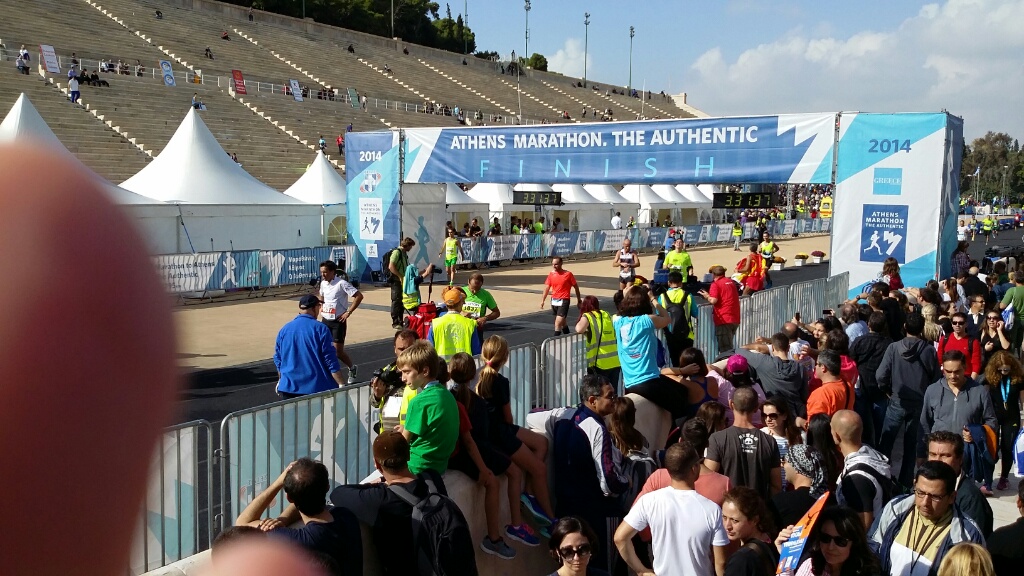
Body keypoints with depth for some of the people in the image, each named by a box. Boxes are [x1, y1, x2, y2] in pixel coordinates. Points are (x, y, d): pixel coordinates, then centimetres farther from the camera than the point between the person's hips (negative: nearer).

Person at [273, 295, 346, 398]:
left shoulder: (284, 329, 5)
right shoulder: (321, 329, -9)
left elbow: (278, 359, 15)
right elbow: (331, 360, -11)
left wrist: (281, 380, 30)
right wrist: (342, 385, -8)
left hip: (288, 388, 4)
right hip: (317, 388, -4)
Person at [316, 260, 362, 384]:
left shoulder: (341, 283, -16)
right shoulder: (323, 283, 6)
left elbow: (359, 296, -19)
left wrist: (348, 312, -18)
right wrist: (321, 308, 12)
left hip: (338, 321, -7)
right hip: (325, 320, 7)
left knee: (338, 351, -5)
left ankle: (352, 368, 21)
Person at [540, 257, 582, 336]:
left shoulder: (568, 274, -10)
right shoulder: (551, 274, 2)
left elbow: (576, 287, -1)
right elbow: (547, 288, 4)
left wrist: (579, 300, 4)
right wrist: (542, 300, -4)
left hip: (564, 301, -5)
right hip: (554, 301, 6)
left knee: (558, 323, -15)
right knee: (562, 322, 21)